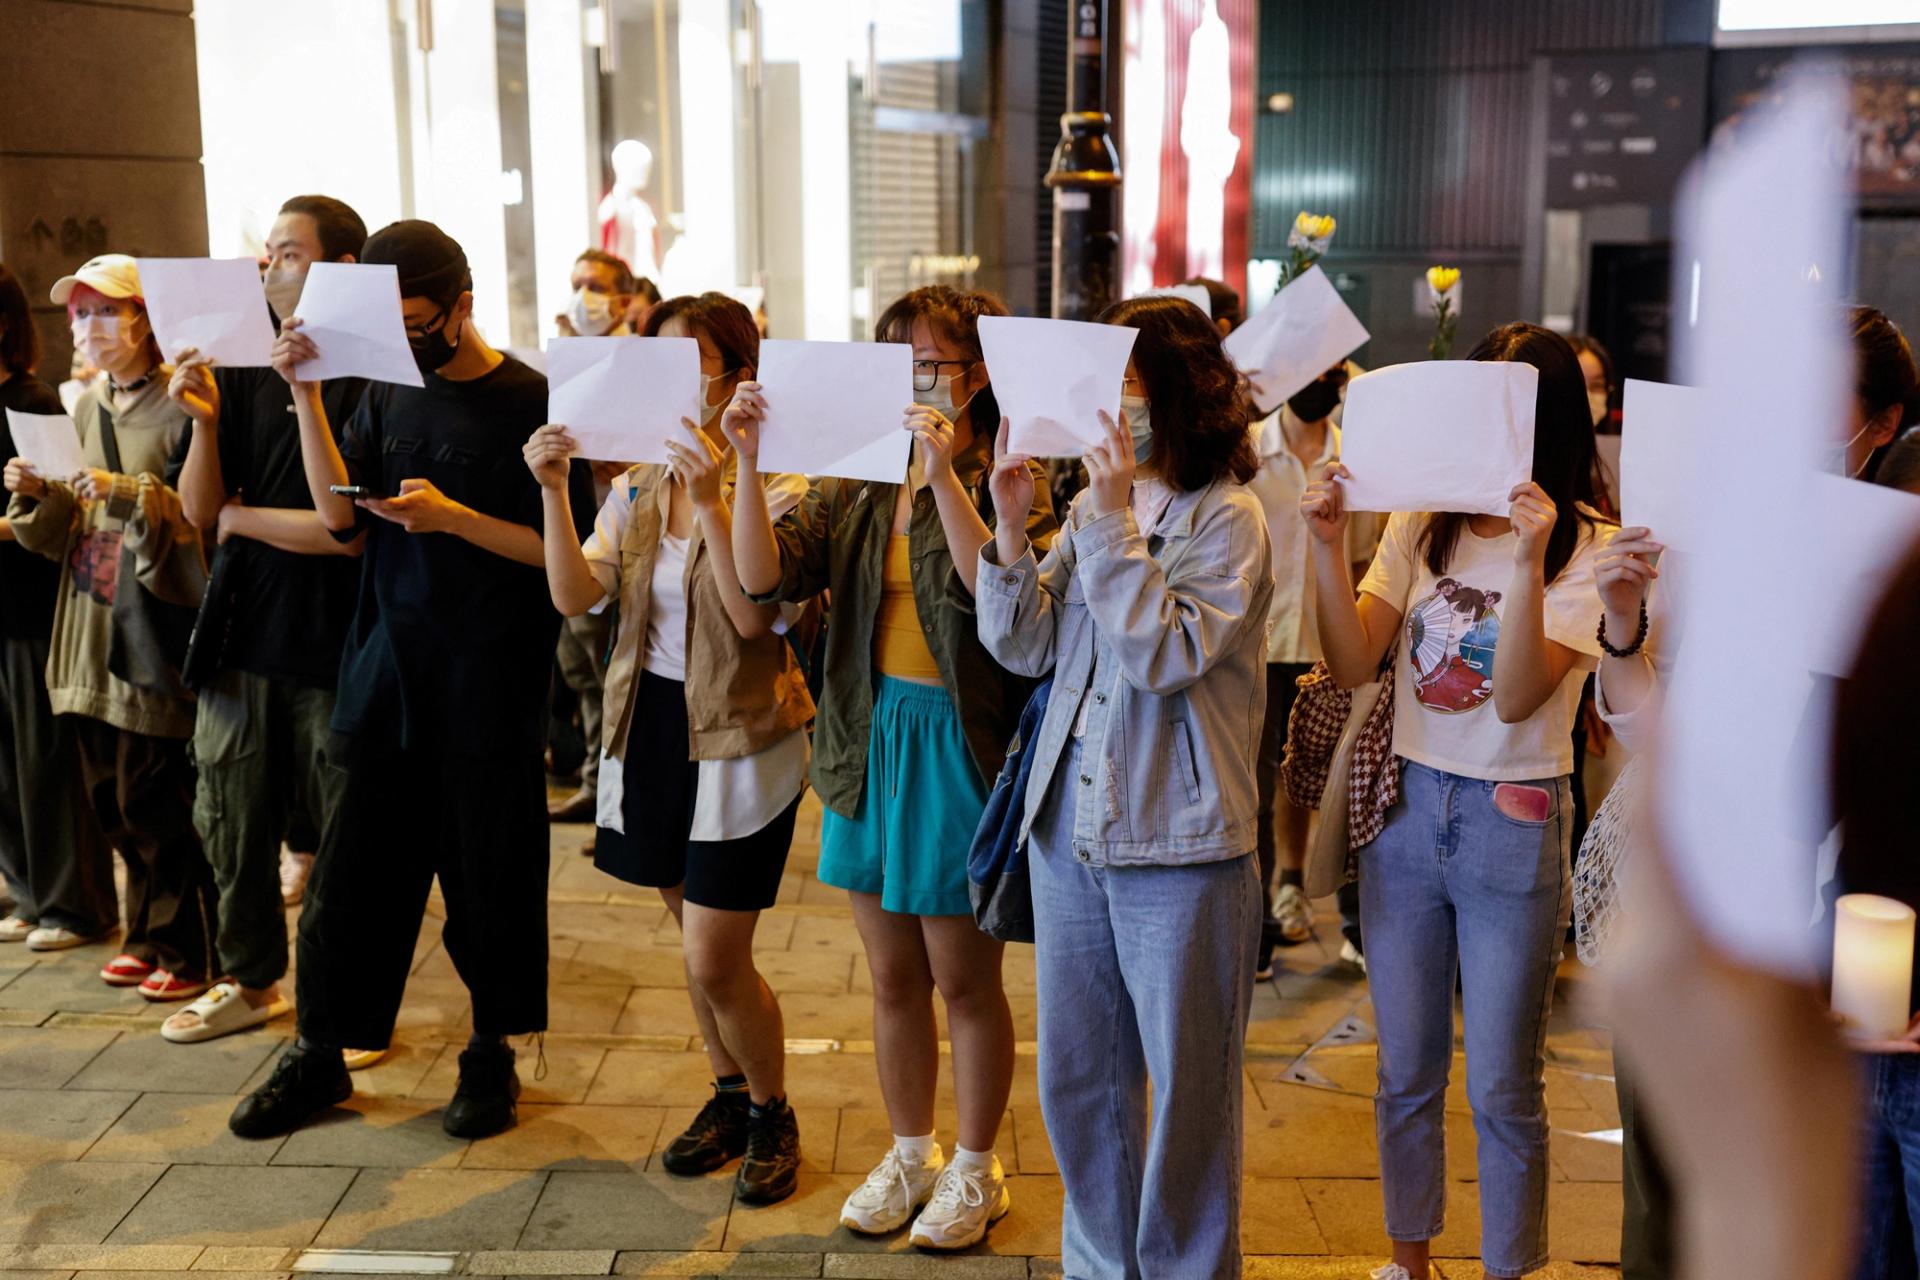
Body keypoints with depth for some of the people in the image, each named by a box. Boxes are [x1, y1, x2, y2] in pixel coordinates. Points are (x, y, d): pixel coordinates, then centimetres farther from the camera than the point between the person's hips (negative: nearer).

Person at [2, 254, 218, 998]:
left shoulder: (177, 406, -9)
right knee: (114, 800, 13)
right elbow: (69, 530, 16)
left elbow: (204, 516, -16)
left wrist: (131, 494, -28)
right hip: (91, 632, 8)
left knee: (156, 802, -2)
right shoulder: (88, 408, 14)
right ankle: (149, 937, 27)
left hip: (155, 633, -8)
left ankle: (189, 953, 12)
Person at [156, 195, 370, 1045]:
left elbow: (350, 528, -17)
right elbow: (197, 509, 4)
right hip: (241, 636, 6)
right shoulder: (242, 373, 6)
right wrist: (204, 423, -13)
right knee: (230, 817, 16)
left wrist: (241, 517, -6)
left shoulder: (370, 380, -12)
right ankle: (250, 981, 35)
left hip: (335, 649, -6)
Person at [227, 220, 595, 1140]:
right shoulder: (388, 392, 9)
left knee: (487, 871, 6)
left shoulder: (532, 402, -7)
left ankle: (492, 1055, 23)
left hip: (490, 682, -4)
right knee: (352, 864, 8)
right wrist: (305, 391, -8)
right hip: (387, 666, 4)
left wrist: (454, 517, -19)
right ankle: (319, 1055, 22)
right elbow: (338, 512, -1)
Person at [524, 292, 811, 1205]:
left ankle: (772, 1115, 21)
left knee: (715, 963, -4)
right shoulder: (636, 488, 5)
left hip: (740, 737, -5)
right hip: (653, 726, 6)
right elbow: (573, 596, -6)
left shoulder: (774, 485, -10)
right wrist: (553, 490, -16)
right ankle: (730, 1094, 38)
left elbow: (754, 616, -23)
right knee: (698, 946, 17)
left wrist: (710, 496, -28)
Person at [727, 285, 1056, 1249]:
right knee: (892, 978, 16)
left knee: (963, 979, 8)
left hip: (960, 746, -5)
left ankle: (976, 1169, 28)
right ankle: (910, 1153, 35)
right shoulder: (855, 486, 6)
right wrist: (750, 464, -16)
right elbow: (765, 579, -6)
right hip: (869, 741, 5)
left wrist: (944, 477, -30)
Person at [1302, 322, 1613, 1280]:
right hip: (1407, 807, 4)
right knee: (1406, 1073, 15)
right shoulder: (1421, 524, 3)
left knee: (1501, 1088, 6)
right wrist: (1328, 546, -16)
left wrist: (1527, 560, -28)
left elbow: (1517, 699, -19)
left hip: (1514, 823, -4)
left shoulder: (1588, 546, -8)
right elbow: (1352, 665, -5)